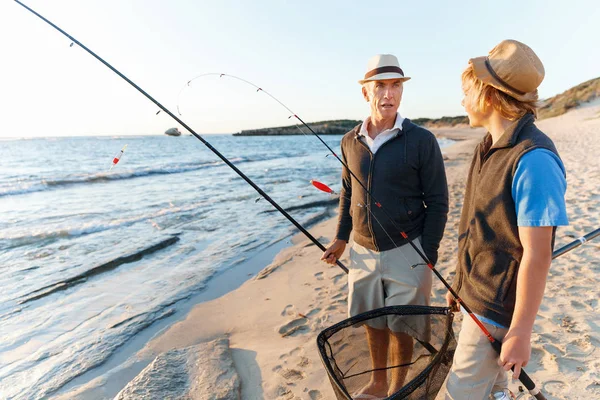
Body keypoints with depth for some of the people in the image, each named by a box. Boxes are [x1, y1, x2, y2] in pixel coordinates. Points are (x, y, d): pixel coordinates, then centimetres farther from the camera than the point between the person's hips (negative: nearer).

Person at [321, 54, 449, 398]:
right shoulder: (351, 141, 2)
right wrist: (341, 238, 11)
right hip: (363, 252, 4)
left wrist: (427, 258, -10)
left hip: (406, 253, -4)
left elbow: (438, 203, -8)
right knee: (373, 322, 19)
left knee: (401, 328, 11)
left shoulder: (422, 141, -11)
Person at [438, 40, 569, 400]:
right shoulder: (489, 148, 4)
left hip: (497, 308, -8)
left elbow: (537, 255, -24)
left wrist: (520, 333, -18)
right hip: (475, 295, 8)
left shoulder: (533, 160, -24)